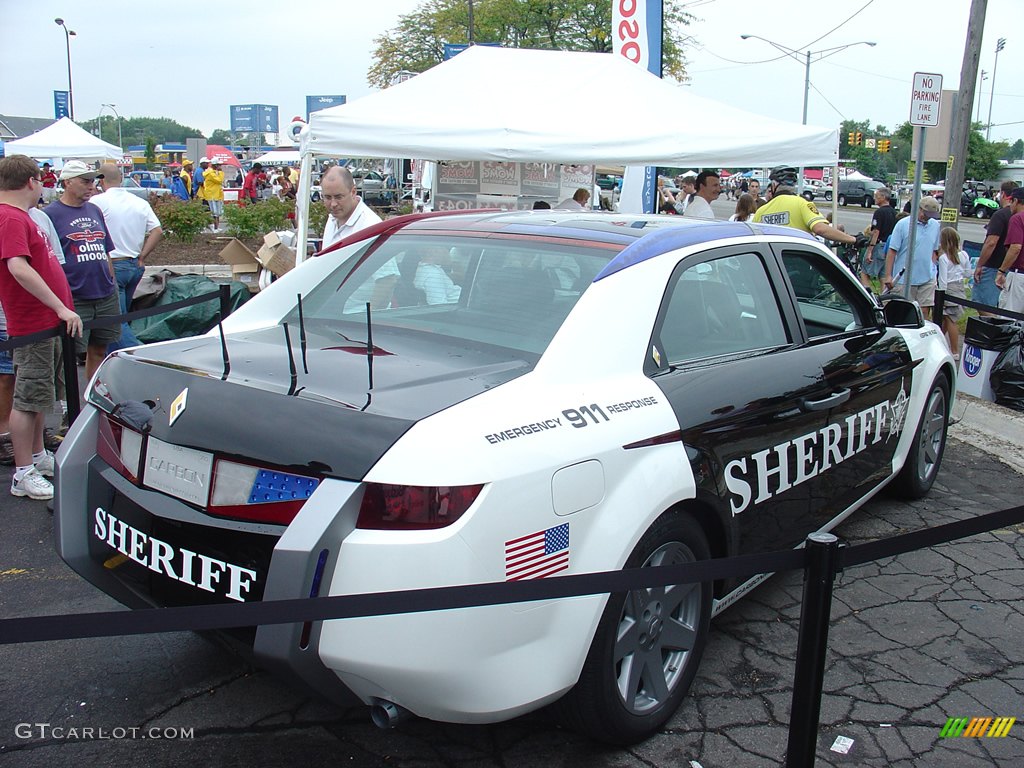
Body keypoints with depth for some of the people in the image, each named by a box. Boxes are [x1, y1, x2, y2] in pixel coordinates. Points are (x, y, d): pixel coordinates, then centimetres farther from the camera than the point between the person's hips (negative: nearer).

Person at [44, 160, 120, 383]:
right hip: (74, 299, -6)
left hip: (106, 296, 6)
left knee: (99, 350, 13)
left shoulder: (95, 210, 14)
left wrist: (112, 282, 17)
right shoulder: (51, 214, -5)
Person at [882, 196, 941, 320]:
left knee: (925, 312, 0)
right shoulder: (903, 224, -6)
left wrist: (933, 269, 13)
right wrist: (888, 276, -10)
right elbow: (892, 251, -7)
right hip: (904, 278, -4)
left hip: (927, 279, 4)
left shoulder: (935, 226, 10)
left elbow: (934, 250, 20)